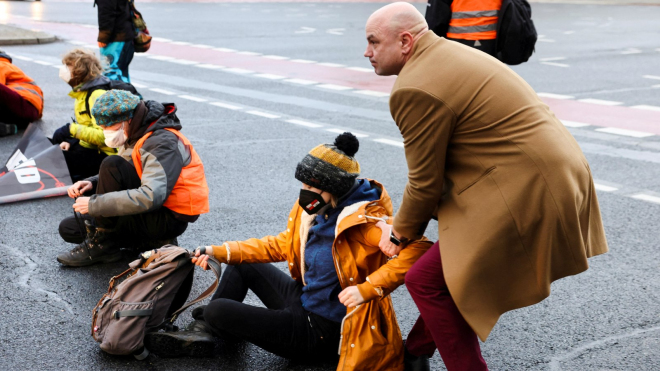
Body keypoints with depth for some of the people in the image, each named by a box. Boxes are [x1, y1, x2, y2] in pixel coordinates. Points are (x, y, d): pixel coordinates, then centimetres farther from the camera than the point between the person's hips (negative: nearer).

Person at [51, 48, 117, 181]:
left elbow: (103, 136, -27)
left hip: (103, 154, -10)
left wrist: (72, 129, -26)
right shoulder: (82, 92, 12)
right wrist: (70, 141, 0)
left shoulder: (98, 95, -21)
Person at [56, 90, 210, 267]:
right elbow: (118, 180, 20)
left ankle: (101, 243, -13)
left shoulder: (163, 143, -21)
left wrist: (94, 204, -28)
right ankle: (148, 240, 4)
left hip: (169, 219, -10)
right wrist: (92, 183, -3)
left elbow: (150, 197, -34)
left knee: (112, 164, -24)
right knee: (69, 228, 6)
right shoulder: (134, 136, 8)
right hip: (150, 212, 10)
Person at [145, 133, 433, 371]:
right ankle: (202, 329, 22)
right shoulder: (314, 210, -2)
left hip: (322, 331, -9)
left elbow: (417, 248, -36)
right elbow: (283, 245, 11)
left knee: (218, 311, -10)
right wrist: (219, 252, 6)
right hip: (303, 299, 9)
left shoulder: (364, 221, -27)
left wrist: (367, 289, -38)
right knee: (242, 264, 18)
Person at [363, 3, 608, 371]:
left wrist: (402, 231, 9)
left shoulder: (416, 90, -17)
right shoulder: (447, 53, 15)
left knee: (427, 281, -5)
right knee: (448, 260, 24)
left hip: (527, 194, -11)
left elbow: (425, 184, -9)